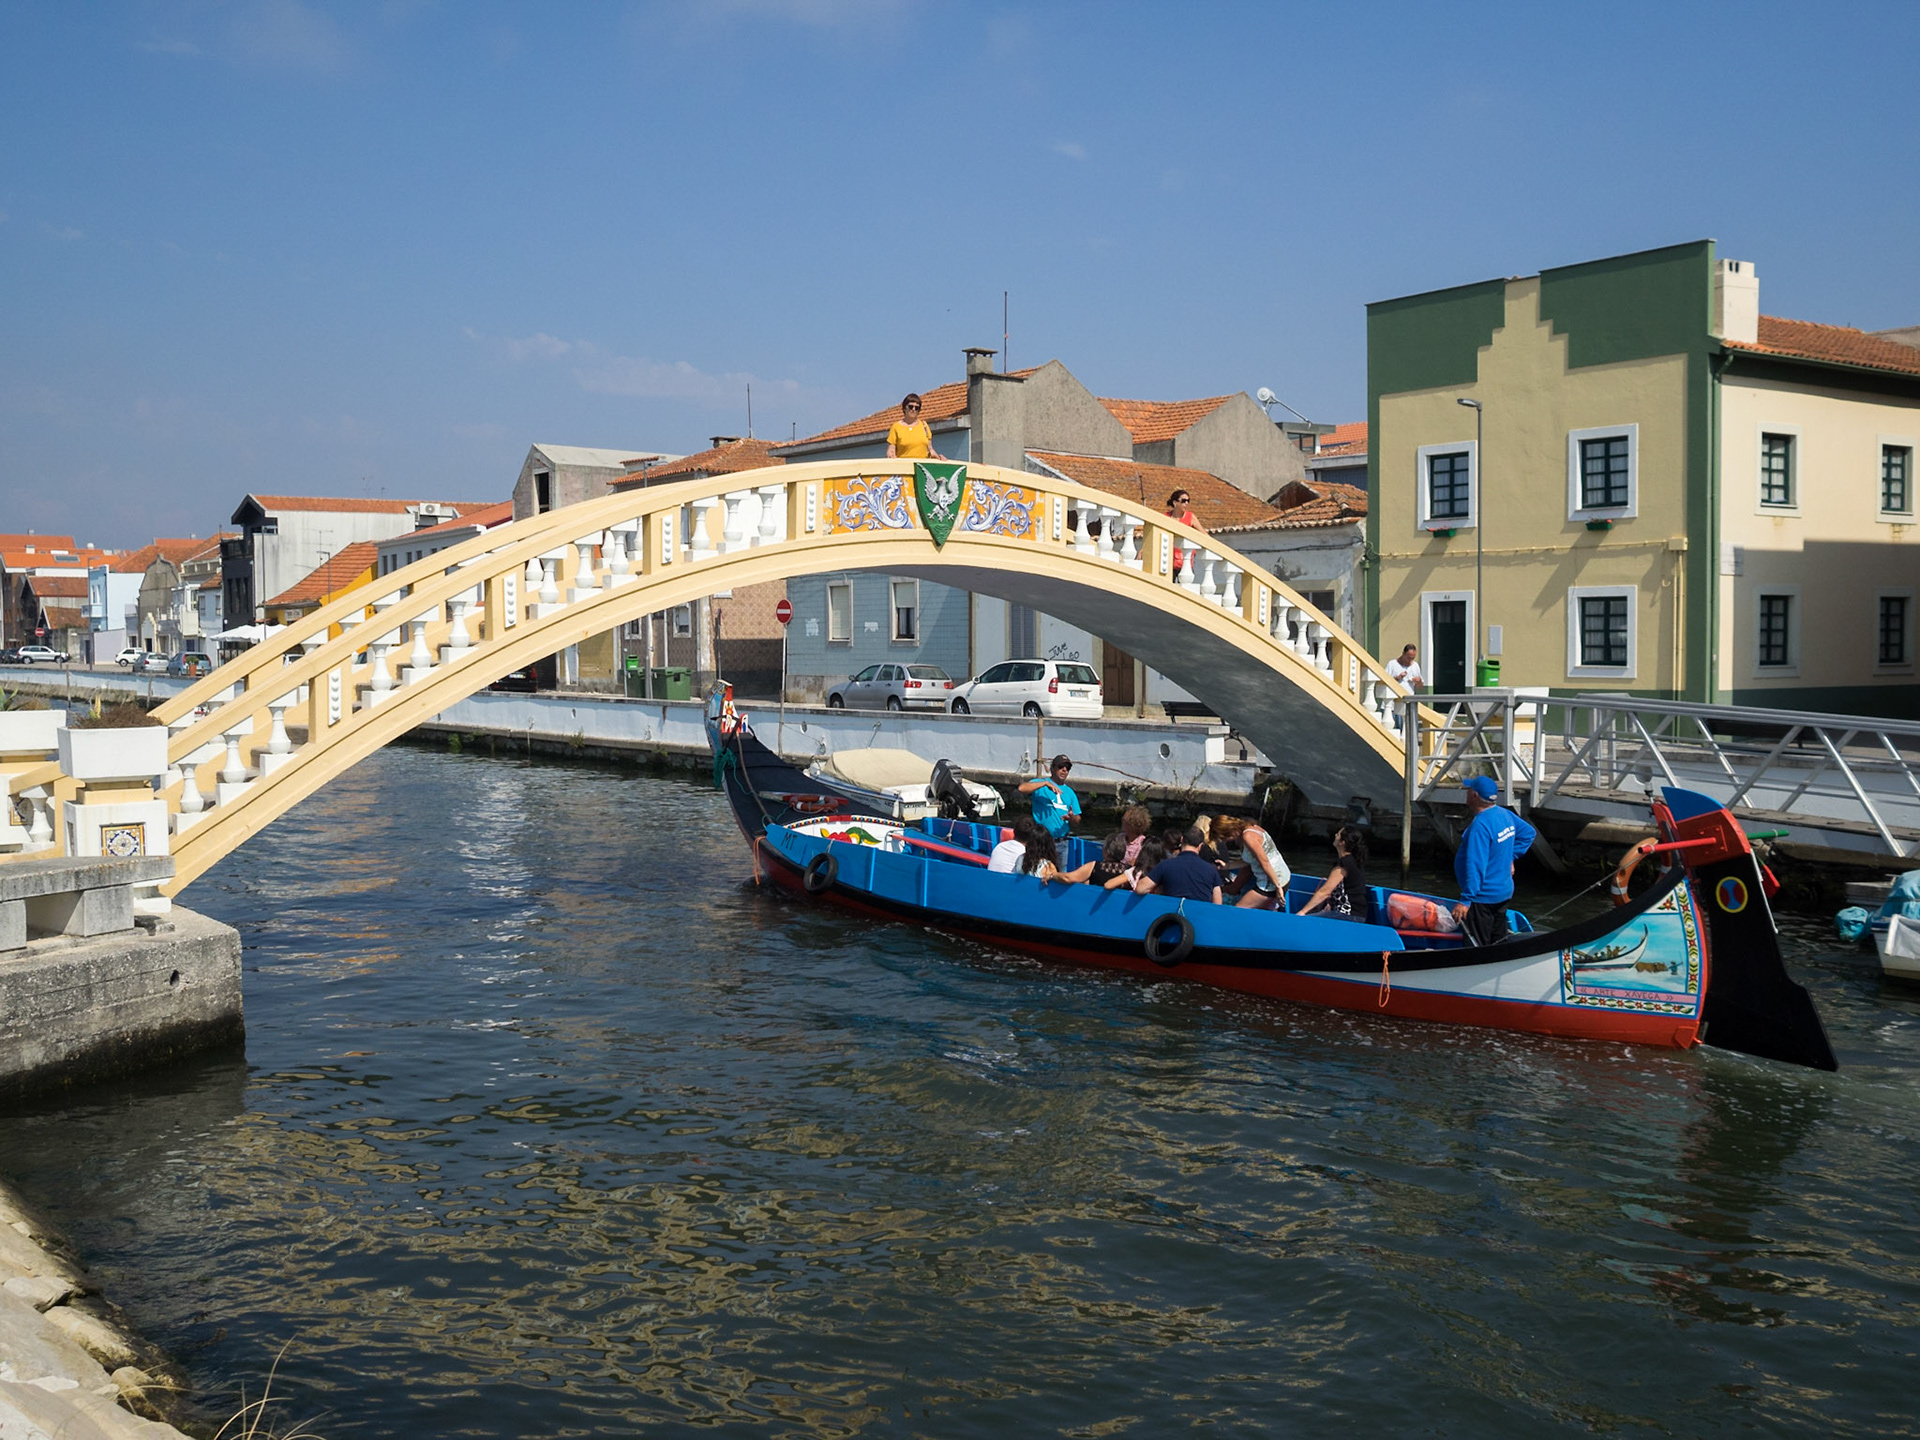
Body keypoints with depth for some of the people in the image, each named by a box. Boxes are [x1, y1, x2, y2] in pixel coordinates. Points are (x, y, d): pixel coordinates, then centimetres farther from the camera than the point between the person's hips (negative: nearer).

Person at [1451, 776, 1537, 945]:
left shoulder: (1480, 826, -25)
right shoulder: (1505, 814, 3)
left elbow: (1475, 866, -28)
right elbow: (1528, 833, 20)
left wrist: (1465, 900, -26)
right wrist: (1510, 857, 16)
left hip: (1482, 898, -9)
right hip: (1504, 892, 9)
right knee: (1499, 944, 18)